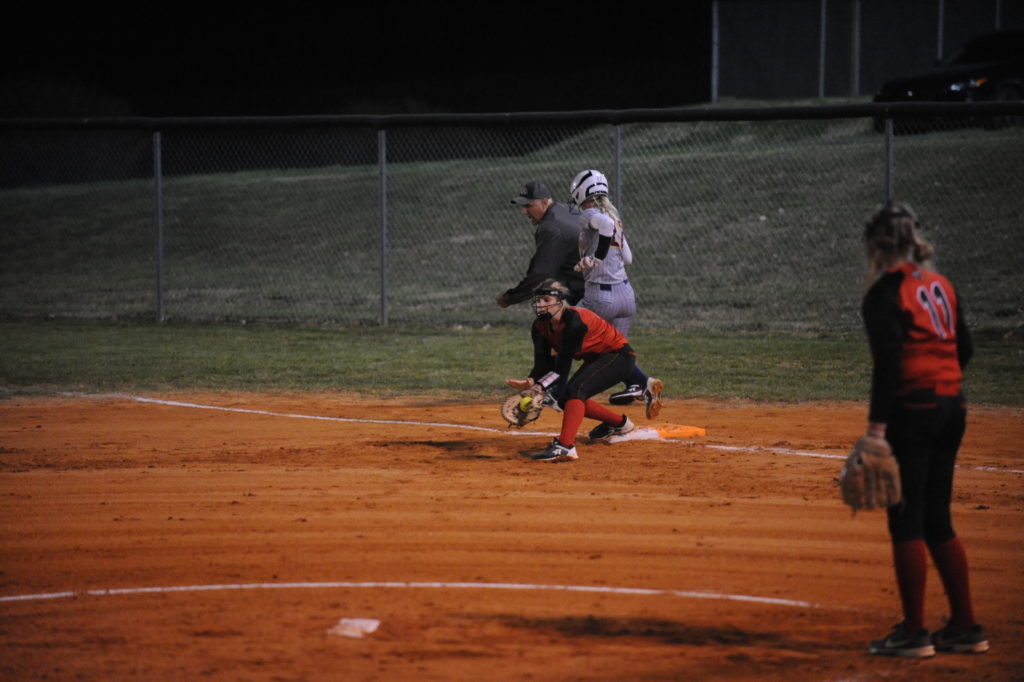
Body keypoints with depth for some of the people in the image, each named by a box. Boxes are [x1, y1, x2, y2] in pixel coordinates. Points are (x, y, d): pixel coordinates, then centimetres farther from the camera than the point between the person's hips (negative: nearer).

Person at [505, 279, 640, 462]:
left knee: (574, 390, -28)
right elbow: (543, 364, -10)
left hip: (619, 356, -9)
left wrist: (543, 387, -41)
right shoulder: (540, 327, -7)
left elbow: (563, 364, -31)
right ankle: (619, 423, 30)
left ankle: (565, 446, -42)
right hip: (595, 359, 10)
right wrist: (530, 382, -31)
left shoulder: (574, 321, -30)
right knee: (565, 399, 9)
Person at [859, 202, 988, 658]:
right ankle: (966, 628, 15)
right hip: (952, 408, 8)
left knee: (905, 521, -1)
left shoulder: (885, 291, -10)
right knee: (937, 521, 14)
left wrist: (876, 425, -20)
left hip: (912, 410, -8)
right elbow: (963, 348, 16)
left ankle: (914, 633, 0)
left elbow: (888, 361, -18)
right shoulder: (940, 285, 12)